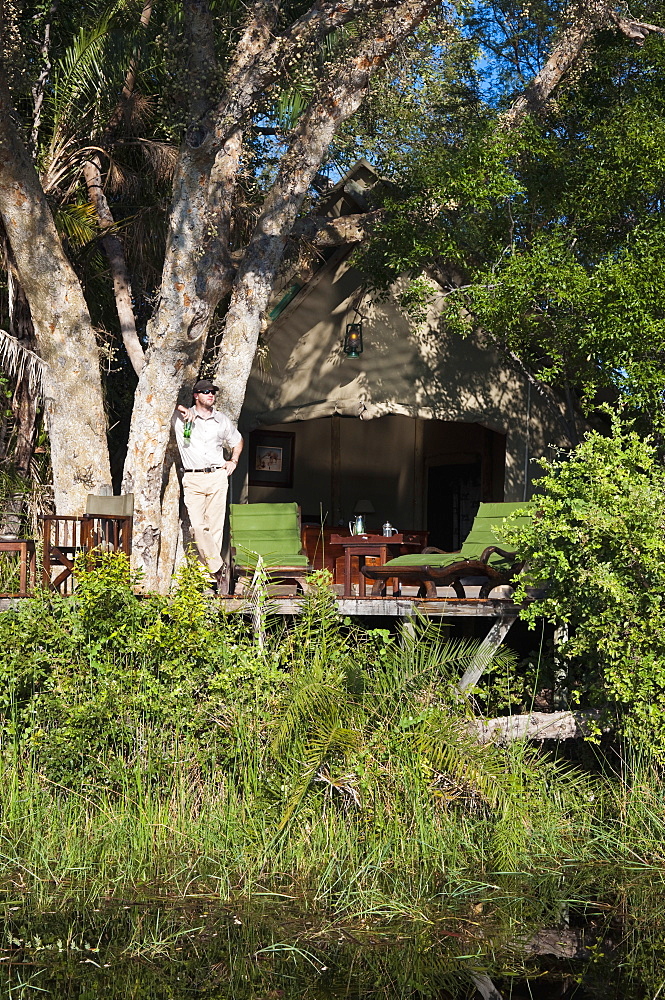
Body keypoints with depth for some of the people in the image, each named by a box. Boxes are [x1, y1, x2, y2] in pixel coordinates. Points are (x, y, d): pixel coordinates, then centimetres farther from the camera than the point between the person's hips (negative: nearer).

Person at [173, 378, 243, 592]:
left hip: (217, 476, 2)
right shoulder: (181, 417, 5)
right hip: (192, 479, -2)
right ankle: (218, 568, -8)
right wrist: (184, 410, -7)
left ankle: (213, 573, 1)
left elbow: (237, 440, 32)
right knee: (197, 526, -16)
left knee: (215, 526, -3)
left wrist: (234, 461, 17)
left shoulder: (221, 420, 15)